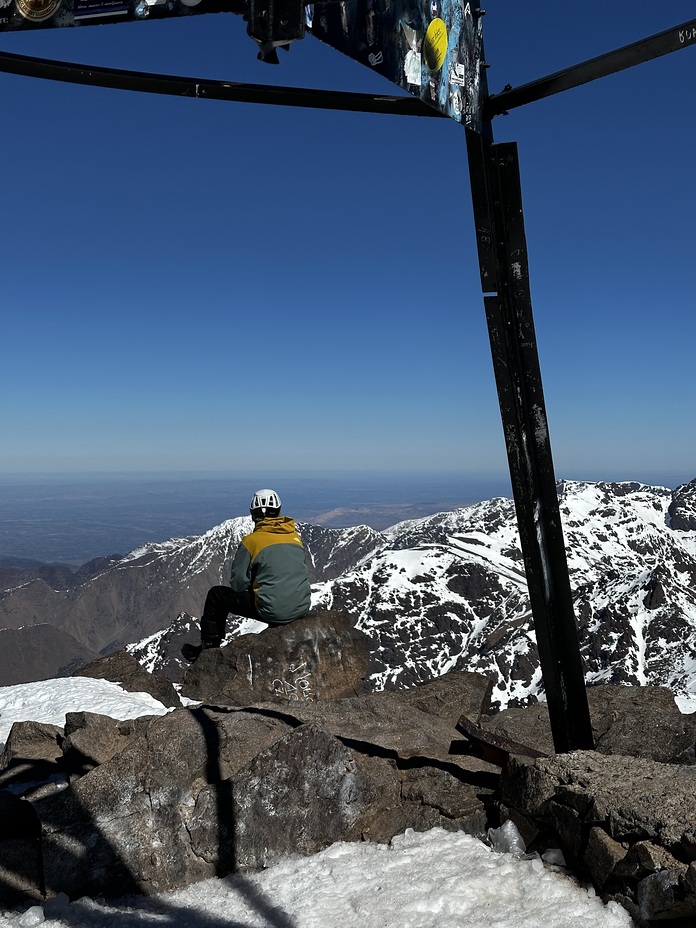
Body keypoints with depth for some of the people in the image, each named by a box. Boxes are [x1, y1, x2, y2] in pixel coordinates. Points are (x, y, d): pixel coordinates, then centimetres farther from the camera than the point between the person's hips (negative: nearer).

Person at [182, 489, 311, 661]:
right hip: (302, 609, 5)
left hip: (271, 611, -5)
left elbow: (238, 584, -5)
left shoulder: (250, 541, -6)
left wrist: (252, 585, 19)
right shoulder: (296, 537, 8)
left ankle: (209, 645, 26)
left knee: (216, 594, 15)